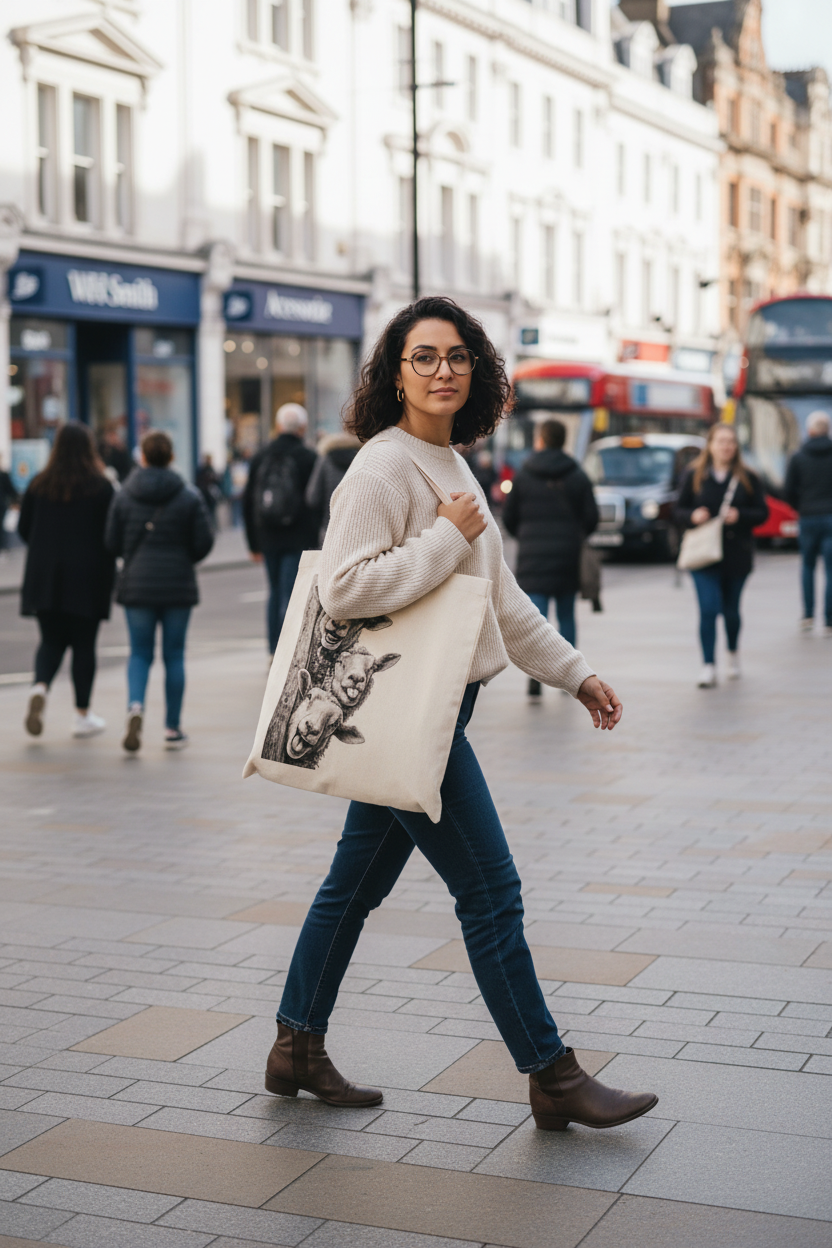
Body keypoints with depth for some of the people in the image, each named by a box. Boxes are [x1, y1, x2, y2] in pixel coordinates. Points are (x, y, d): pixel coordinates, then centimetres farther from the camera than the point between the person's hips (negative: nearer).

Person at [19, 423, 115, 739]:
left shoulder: (39, 485, 1)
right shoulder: (101, 486, -6)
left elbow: (23, 528, 6)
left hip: (44, 575, 2)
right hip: (88, 577, -2)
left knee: (51, 641, 12)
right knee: (84, 644, 5)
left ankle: (40, 686, -17)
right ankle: (83, 715, 10)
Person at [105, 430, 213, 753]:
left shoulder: (123, 496, -2)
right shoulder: (189, 497, -5)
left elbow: (112, 543, 0)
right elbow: (204, 542, -5)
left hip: (137, 584, 1)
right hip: (178, 585, -1)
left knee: (140, 653, 10)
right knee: (174, 655, 9)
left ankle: (135, 707, -17)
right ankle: (173, 729, 12)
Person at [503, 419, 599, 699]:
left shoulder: (523, 476, -1)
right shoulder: (578, 476, 2)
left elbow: (508, 516, 2)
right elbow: (591, 517, -1)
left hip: (533, 558, -2)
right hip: (569, 557, 2)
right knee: (566, 616, 15)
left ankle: (535, 675, -21)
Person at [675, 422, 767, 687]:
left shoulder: (747, 478, 3)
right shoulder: (694, 476, 2)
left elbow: (762, 513, 2)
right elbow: (679, 511, 4)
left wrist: (740, 516, -16)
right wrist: (692, 516, -17)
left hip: (737, 555, 1)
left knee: (730, 610, 13)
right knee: (708, 609, -13)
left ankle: (733, 653, 40)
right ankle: (708, 666, -10)